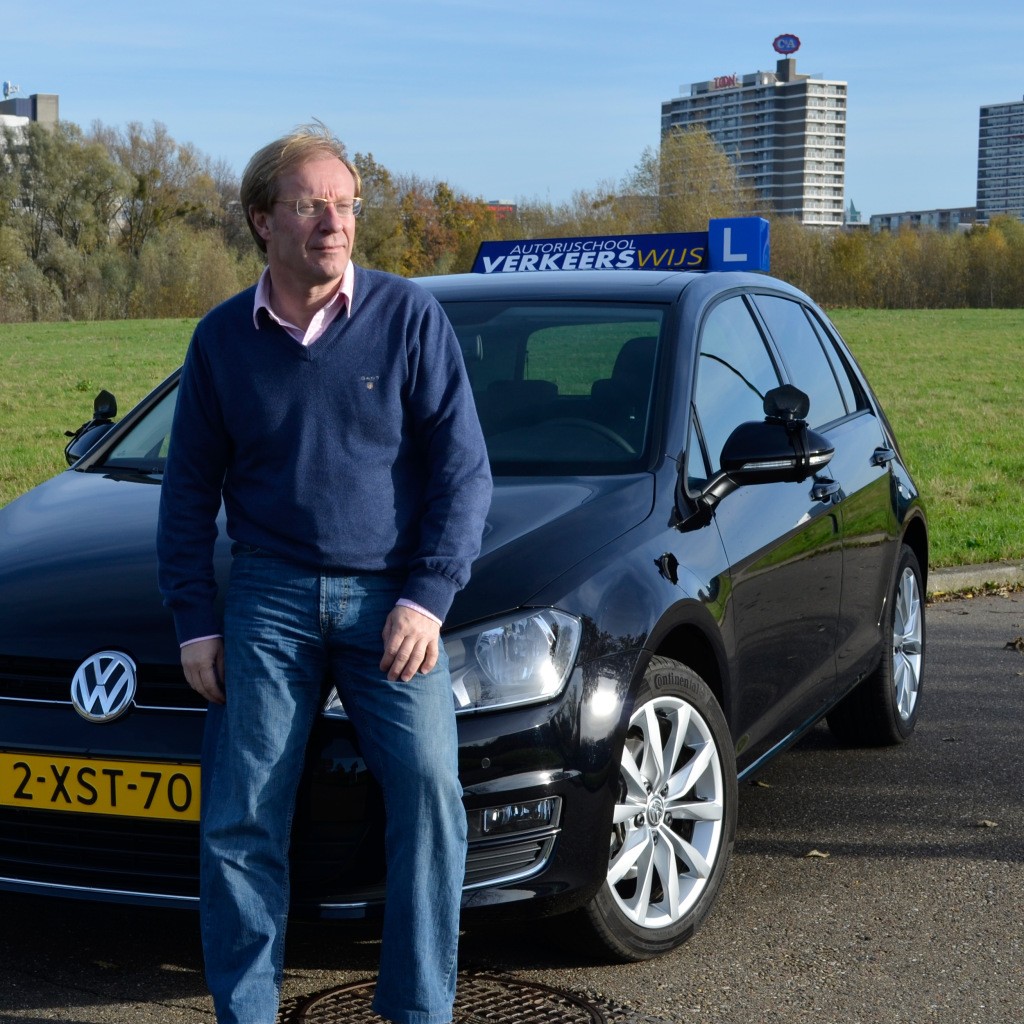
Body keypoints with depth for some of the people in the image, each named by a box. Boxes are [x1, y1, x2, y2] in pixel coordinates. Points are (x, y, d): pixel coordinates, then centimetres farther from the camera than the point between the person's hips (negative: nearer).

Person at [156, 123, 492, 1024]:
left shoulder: (410, 317, -1)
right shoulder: (223, 339, 6)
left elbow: (463, 468, -1)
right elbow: (190, 491, 12)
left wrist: (428, 597, -10)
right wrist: (195, 621, 5)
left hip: (392, 596, -2)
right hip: (270, 596, 2)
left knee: (428, 786, -15)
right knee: (241, 816, -1)